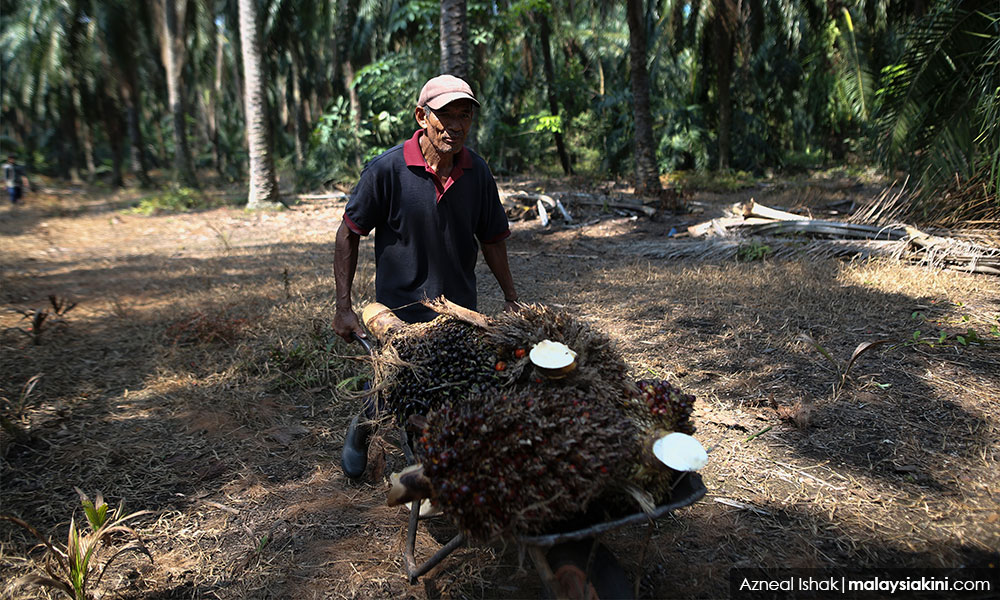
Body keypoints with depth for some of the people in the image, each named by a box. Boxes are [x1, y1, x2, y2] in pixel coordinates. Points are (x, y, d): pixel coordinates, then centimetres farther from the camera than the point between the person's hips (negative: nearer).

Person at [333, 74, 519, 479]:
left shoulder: (477, 172, -3)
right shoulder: (387, 169, -15)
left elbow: (492, 239, 8)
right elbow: (349, 233, -8)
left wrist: (511, 300, 9)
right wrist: (343, 307, -10)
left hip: (462, 311, 4)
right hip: (400, 312, -3)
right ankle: (363, 427, 45)